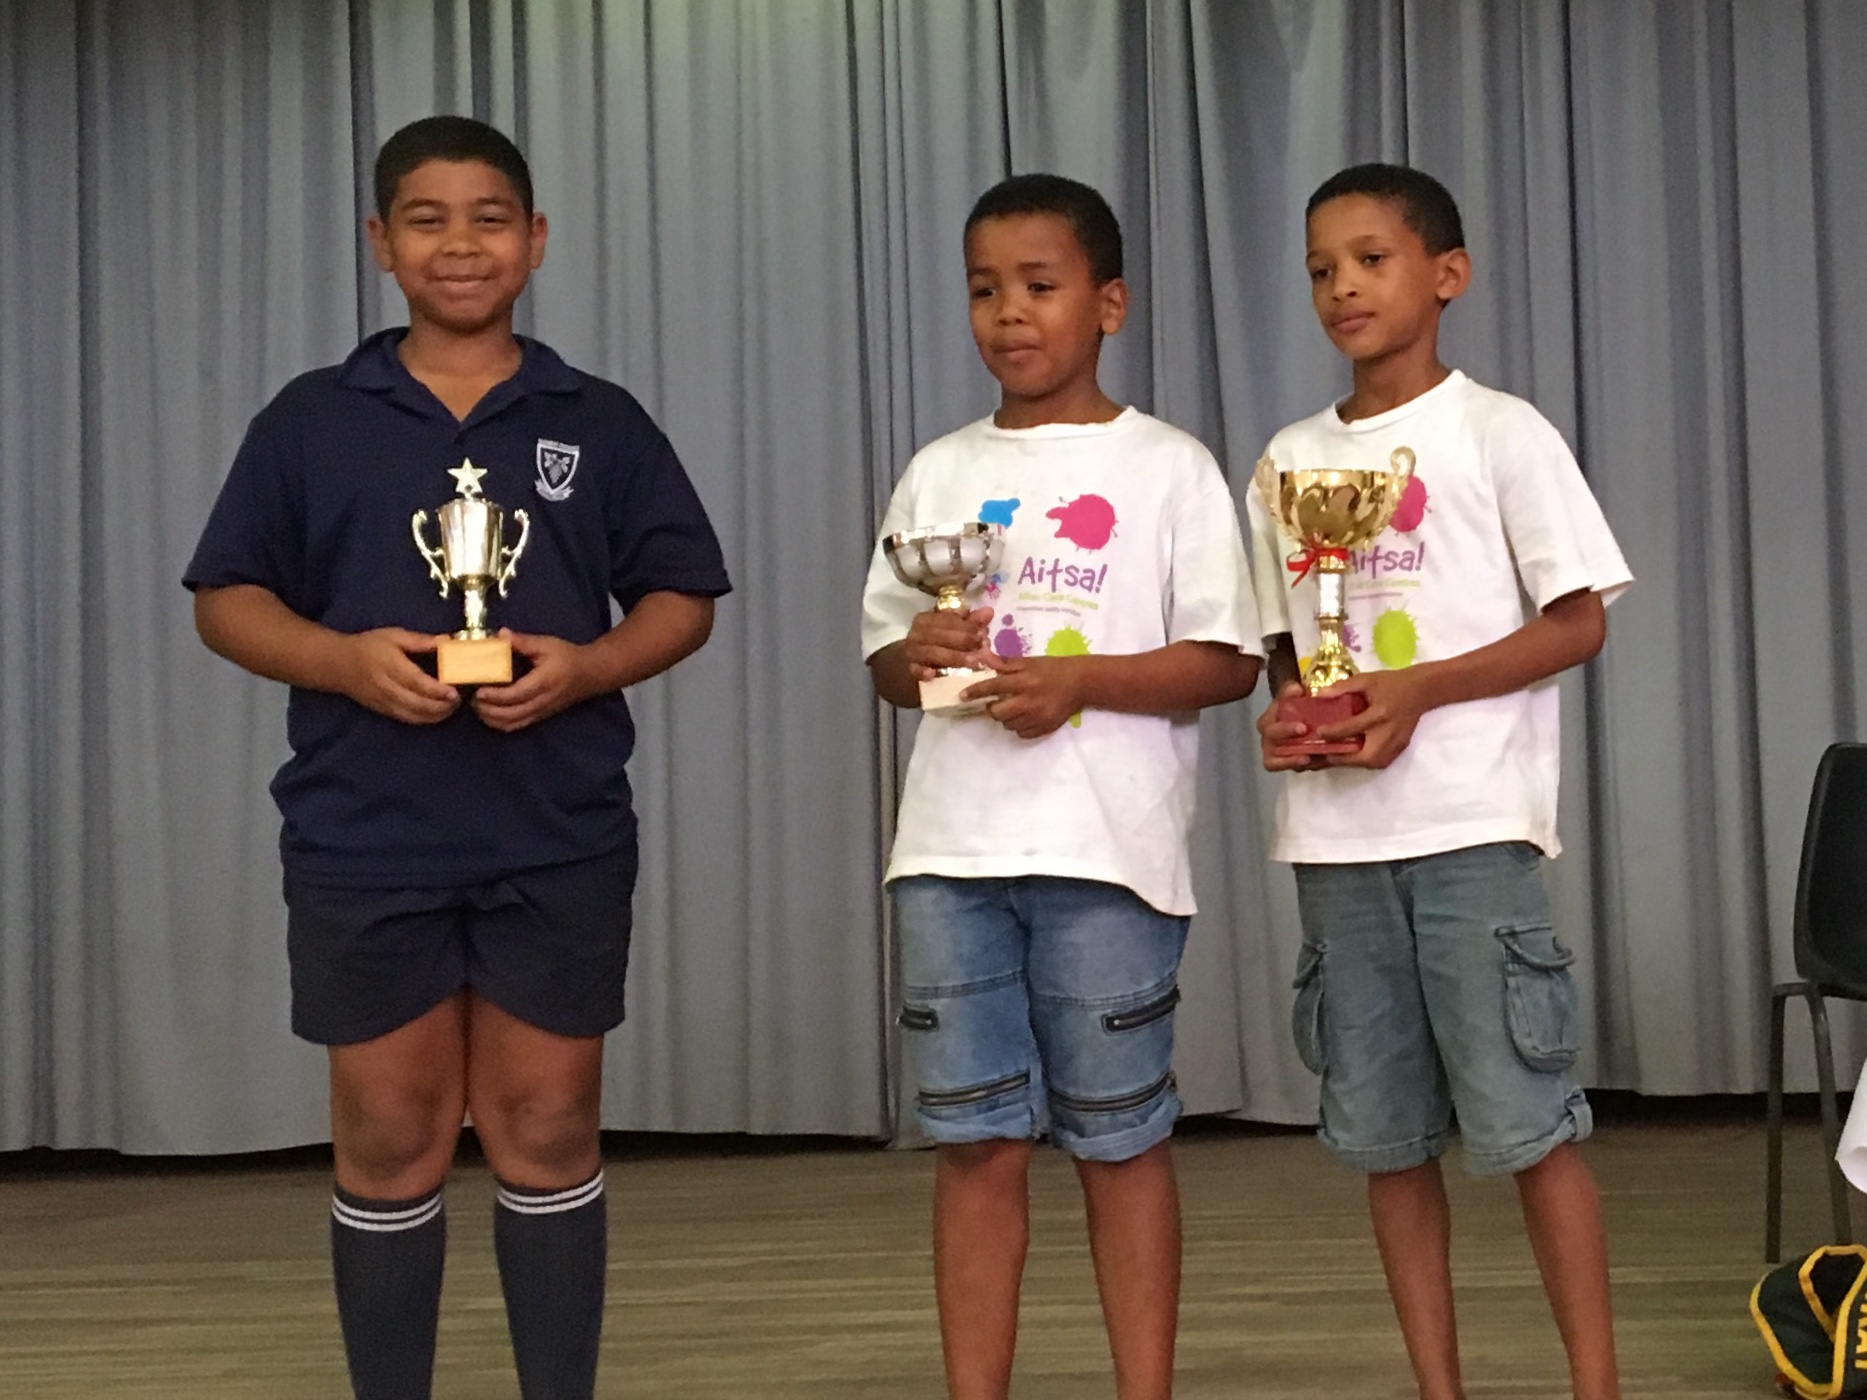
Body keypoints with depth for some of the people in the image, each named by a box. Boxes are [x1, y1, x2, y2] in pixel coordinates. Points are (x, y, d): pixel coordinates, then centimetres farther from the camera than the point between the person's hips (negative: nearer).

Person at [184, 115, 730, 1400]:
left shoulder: (602, 424, 6)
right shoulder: (310, 421, 6)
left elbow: (682, 599, 7)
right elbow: (228, 599, 5)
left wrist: (586, 666, -13)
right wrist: (346, 658, -14)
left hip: (559, 845, 0)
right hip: (365, 844, 0)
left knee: (547, 1141, 7)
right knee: (390, 1149, 7)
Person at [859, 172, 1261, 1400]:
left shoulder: (1169, 468, 1)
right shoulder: (939, 474, 13)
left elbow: (1229, 661, -3)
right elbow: (884, 661, 16)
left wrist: (1079, 678, -17)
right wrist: (919, 654, -8)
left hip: (1108, 851, -3)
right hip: (952, 851, 3)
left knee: (1121, 1138, 5)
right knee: (976, 1142, 6)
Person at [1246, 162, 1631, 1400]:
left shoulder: (1500, 432, -1)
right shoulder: (1291, 459, 12)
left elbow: (1580, 622, -5)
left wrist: (1417, 690, -16)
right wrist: (1285, 711, -5)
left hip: (1473, 825, -5)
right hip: (1335, 834, 5)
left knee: (1523, 1116, -5)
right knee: (1384, 1132, 7)